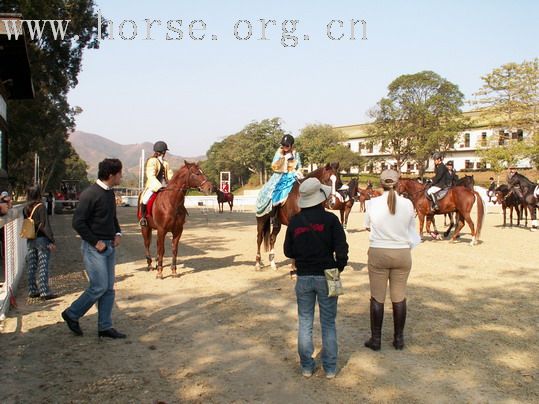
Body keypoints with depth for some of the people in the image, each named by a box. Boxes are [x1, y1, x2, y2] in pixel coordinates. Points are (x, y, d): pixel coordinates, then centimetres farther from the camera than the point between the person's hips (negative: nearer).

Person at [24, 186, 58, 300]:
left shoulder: (26, 209, 6)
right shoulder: (41, 207, -12)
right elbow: (45, 225, -15)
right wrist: (51, 241, -14)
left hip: (30, 241, 6)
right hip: (41, 239, -6)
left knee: (32, 267, 12)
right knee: (43, 267, -4)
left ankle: (32, 290, 18)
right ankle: (44, 292, -4)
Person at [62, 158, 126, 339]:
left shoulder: (110, 193, 10)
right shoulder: (90, 194, -16)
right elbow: (78, 223, -18)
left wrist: (117, 233, 7)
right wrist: (95, 242, -17)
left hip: (109, 246, 8)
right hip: (94, 247, -8)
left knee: (109, 288, 9)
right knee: (99, 287, -5)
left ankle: (105, 327, 17)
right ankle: (72, 314, 16)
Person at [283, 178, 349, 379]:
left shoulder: (294, 221, -3)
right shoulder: (330, 219, -11)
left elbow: (288, 252, 2)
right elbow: (341, 248, -13)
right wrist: (339, 266, 4)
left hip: (303, 277, 2)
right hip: (326, 276, -2)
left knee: (305, 323, 13)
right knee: (328, 323, 10)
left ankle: (307, 366, 20)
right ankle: (330, 368, 17)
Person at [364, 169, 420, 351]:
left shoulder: (373, 203, -9)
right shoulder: (407, 204, -7)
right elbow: (412, 230, 4)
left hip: (378, 254, -1)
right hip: (402, 254, 1)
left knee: (377, 297, 8)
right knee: (399, 297, 13)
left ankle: (375, 339, 15)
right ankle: (399, 339, 22)